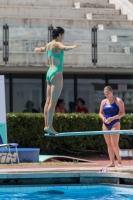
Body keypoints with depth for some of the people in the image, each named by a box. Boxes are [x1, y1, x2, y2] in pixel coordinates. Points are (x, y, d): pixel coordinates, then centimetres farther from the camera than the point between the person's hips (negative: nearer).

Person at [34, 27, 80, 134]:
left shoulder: (48, 45, 16)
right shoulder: (57, 44, -8)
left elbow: (42, 49, 40)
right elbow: (65, 48, -32)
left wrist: (37, 49, 63)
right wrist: (73, 47, -49)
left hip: (49, 73, 9)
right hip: (56, 73, -9)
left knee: (48, 101, 8)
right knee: (53, 102, -12)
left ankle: (47, 125, 9)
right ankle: (49, 126, -16)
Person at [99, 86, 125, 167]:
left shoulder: (118, 101, -3)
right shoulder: (104, 102, 13)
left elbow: (122, 113, -9)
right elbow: (100, 113, 14)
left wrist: (112, 118, -20)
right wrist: (103, 118, -9)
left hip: (115, 124, -6)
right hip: (105, 125, 6)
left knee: (114, 144, -13)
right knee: (109, 144, 4)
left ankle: (119, 161, -2)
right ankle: (112, 162, 7)